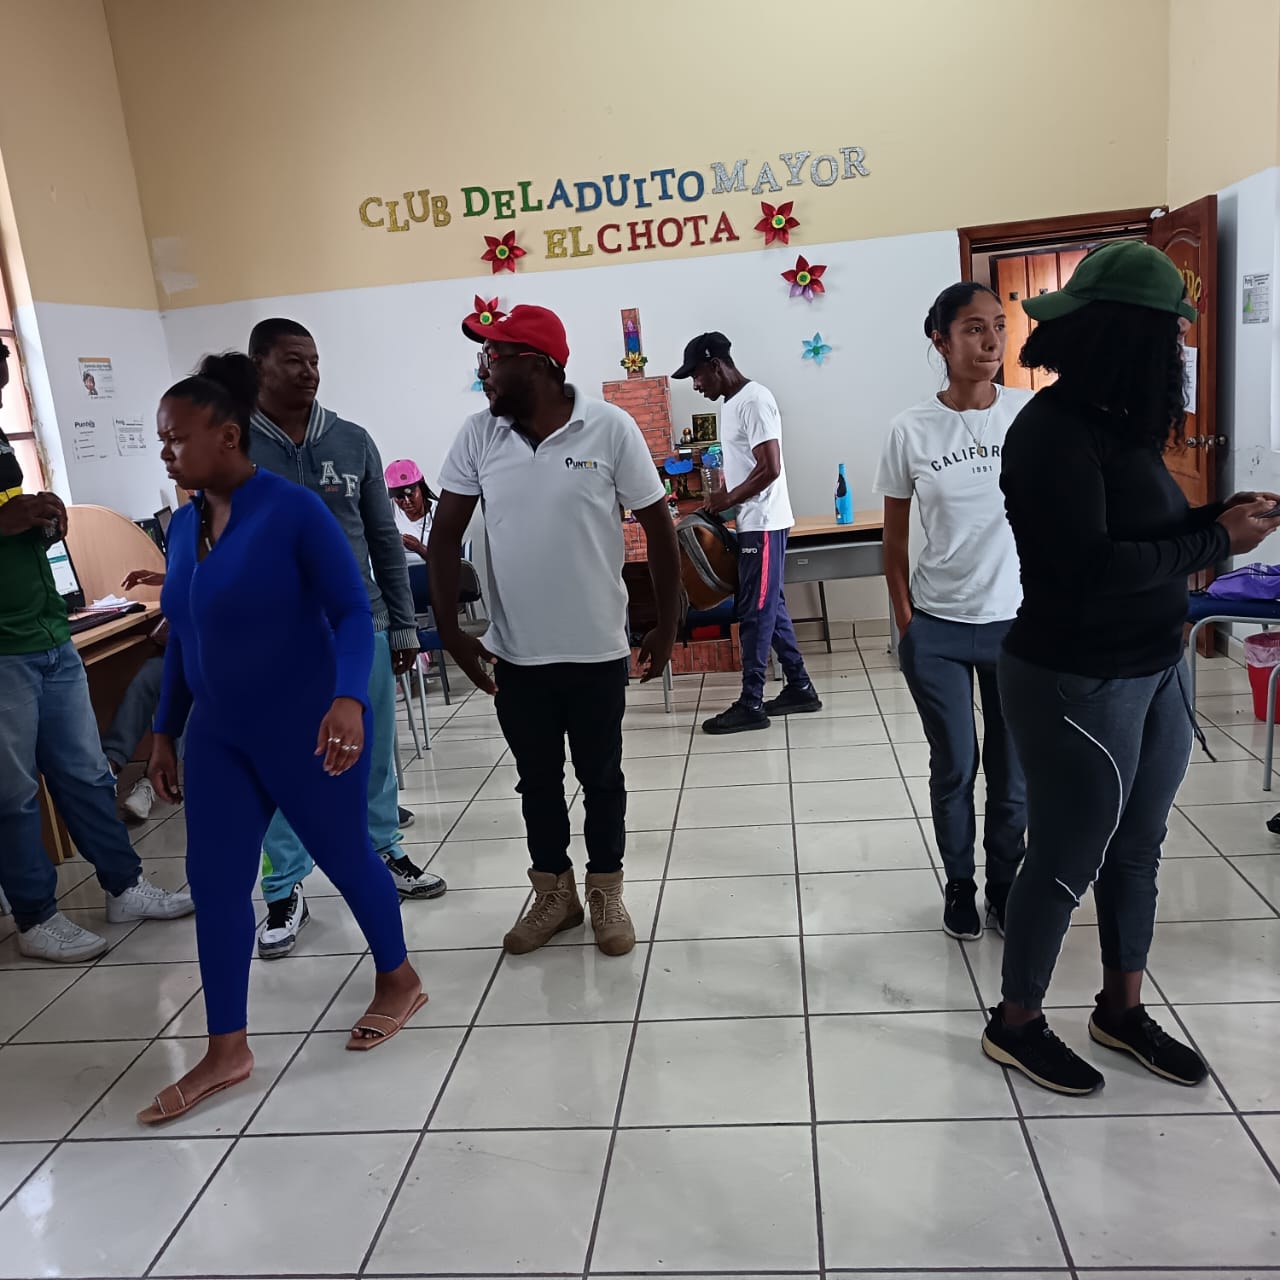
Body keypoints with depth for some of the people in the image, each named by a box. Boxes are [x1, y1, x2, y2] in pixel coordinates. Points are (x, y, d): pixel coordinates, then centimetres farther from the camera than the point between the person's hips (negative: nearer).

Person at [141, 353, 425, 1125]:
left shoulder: (295, 511, -16)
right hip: (219, 737, 7)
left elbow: (353, 613, -20)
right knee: (215, 882, 7)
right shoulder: (183, 525, 5)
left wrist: (348, 697, -37)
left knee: (346, 857, 9)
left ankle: (399, 983, 34)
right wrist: (165, 732, 15)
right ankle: (227, 1052, 20)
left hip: (308, 731, -6)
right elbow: (183, 637, 13)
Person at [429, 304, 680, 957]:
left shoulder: (610, 427, -10)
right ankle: (554, 892, 35)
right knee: (537, 780, 16)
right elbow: (445, 534, 2)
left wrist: (668, 624, -2)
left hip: (597, 649, -2)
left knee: (601, 778, 13)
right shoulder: (478, 434, -2)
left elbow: (658, 525, -4)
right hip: (515, 652, 3)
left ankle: (605, 892, 33)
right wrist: (449, 629, -4)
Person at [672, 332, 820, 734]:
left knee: (755, 611, -4)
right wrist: (721, 498, 7)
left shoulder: (754, 400, -16)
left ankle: (751, 705, 3)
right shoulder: (731, 402, 14)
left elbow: (770, 468, -22)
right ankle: (800, 688, 22)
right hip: (751, 522, 10)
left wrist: (728, 500, -13)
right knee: (770, 607, 13)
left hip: (763, 523, -10)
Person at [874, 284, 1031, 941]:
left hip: (1018, 623, 1)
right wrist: (905, 624, 0)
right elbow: (894, 539, 3)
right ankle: (959, 885, 31)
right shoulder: (912, 430, -5)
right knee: (954, 767, 9)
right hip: (938, 629, 0)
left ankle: (1004, 885, 32)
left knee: (1013, 771, 9)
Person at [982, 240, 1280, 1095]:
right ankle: (1017, 1025, 28)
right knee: (1066, 865, 6)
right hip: (1079, 685, -9)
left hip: (1156, 671, 9)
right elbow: (1091, 566, -27)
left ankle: (1122, 1010, 40)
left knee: (1136, 855, 20)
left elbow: (1145, 532, 9)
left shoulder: (1118, 421, 5)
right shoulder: (1055, 432, -20)